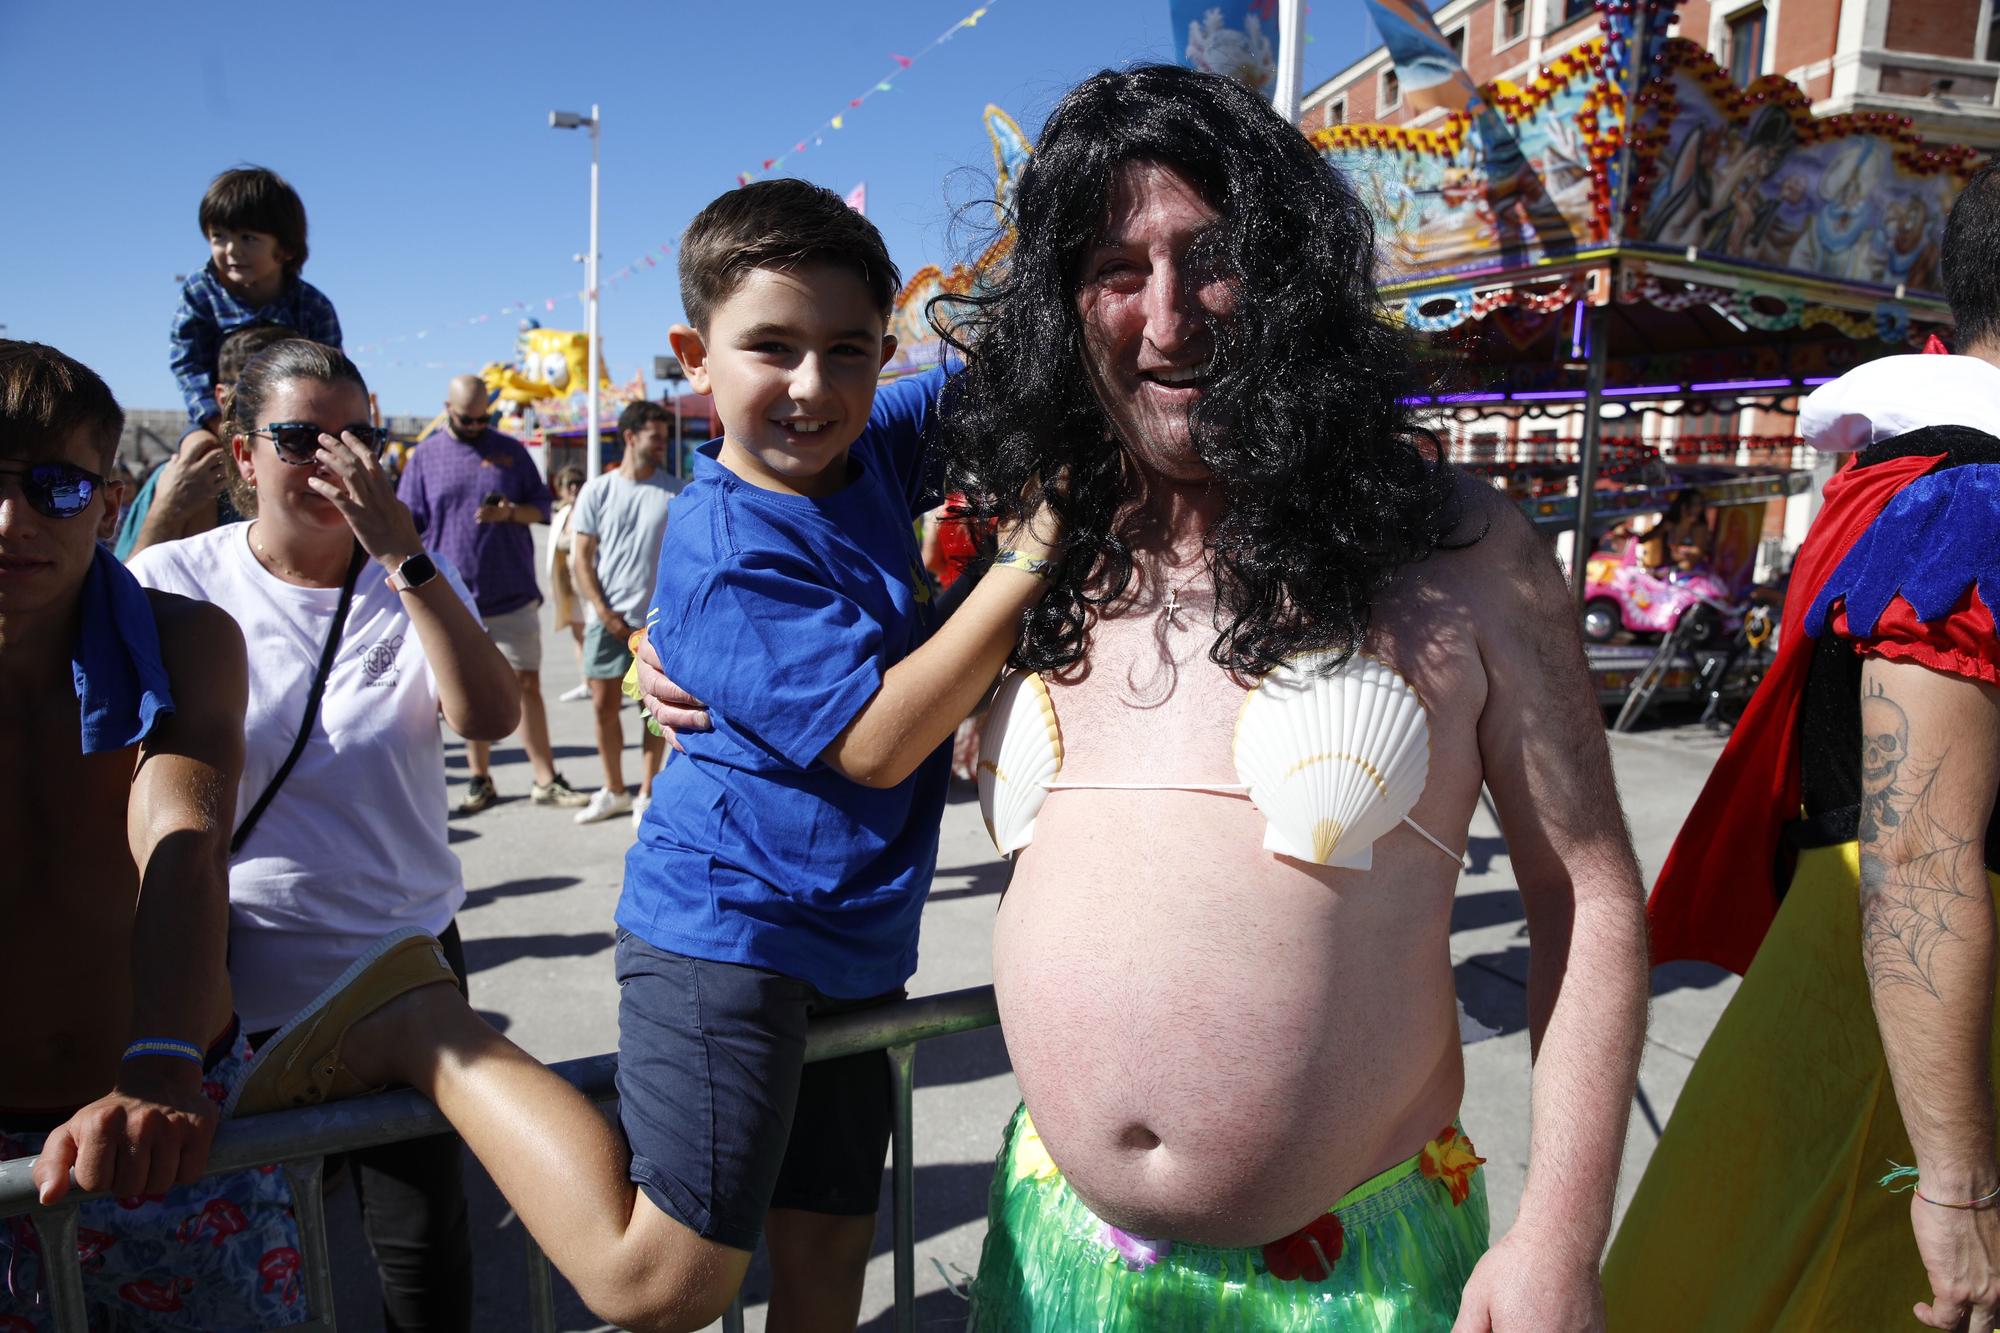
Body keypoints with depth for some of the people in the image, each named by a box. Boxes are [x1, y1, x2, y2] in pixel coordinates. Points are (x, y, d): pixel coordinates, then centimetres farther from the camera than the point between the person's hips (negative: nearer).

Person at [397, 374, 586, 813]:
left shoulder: (510, 451, 7)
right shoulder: (425, 456, 6)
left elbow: (542, 505, 9)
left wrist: (510, 512, -12)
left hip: (513, 595, 0)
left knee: (527, 684, -1)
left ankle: (545, 780, 4)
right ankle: (480, 780, 19)